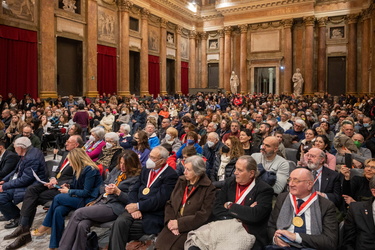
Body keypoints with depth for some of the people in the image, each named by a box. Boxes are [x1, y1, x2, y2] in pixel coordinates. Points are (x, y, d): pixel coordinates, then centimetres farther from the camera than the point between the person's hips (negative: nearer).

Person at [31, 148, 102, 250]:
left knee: (58, 198, -14)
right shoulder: (80, 169, 12)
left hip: (89, 201, -8)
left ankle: (46, 227, 6)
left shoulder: (90, 170, -16)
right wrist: (69, 186, 5)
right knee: (58, 210, -16)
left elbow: (86, 192, -18)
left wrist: (69, 191, -8)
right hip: (80, 198, 8)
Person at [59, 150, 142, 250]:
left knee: (78, 213, -18)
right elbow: (103, 186, 24)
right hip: (101, 201, 6)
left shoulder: (136, 177, -2)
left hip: (114, 207, -6)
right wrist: (106, 189, 2)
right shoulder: (116, 170, 18)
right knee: (82, 225, -23)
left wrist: (117, 192, -19)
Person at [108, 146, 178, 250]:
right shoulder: (146, 170, 15)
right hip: (136, 209, 6)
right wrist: (134, 208, -7)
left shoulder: (170, 175, -8)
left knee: (121, 226, -22)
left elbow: (159, 200, -15)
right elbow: (134, 190, 10)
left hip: (153, 215, -6)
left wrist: (138, 206, -12)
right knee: (119, 222, -23)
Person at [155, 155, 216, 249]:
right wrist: (170, 220, -8)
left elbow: (203, 215, -11)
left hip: (191, 228, -4)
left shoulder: (208, 189, -6)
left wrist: (179, 223, -14)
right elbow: (170, 203, 11)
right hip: (174, 224, 4)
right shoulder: (181, 181, 10)